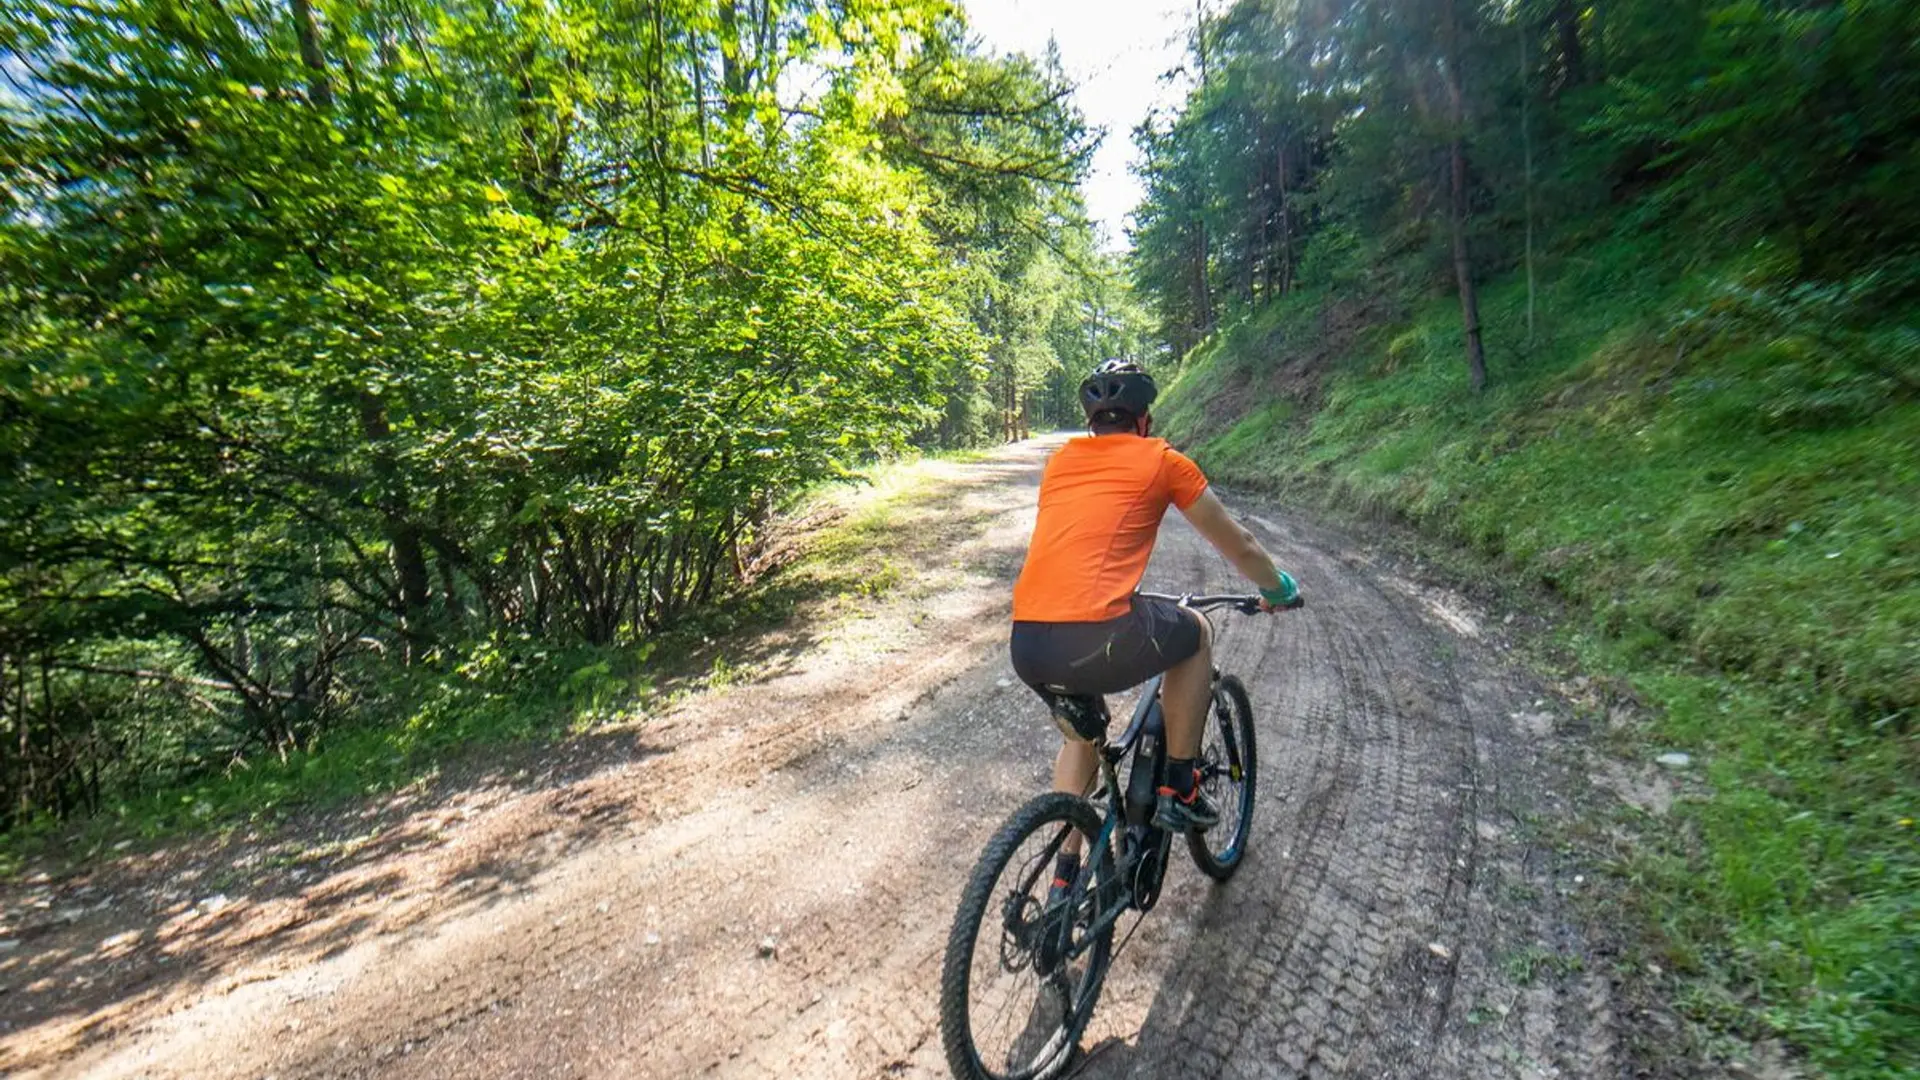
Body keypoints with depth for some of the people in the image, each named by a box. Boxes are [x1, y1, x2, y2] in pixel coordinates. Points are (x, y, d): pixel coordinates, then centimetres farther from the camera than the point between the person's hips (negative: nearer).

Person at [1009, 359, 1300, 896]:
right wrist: (1279, 591, 40)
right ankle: (1179, 790, 30)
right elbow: (1239, 546, 19)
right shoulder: (1162, 459, 10)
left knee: (1080, 735, 34)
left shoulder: (1061, 460, 22)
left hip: (1025, 645, 6)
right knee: (1197, 632, 26)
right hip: (1096, 640, -5)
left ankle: (1065, 878, 38)